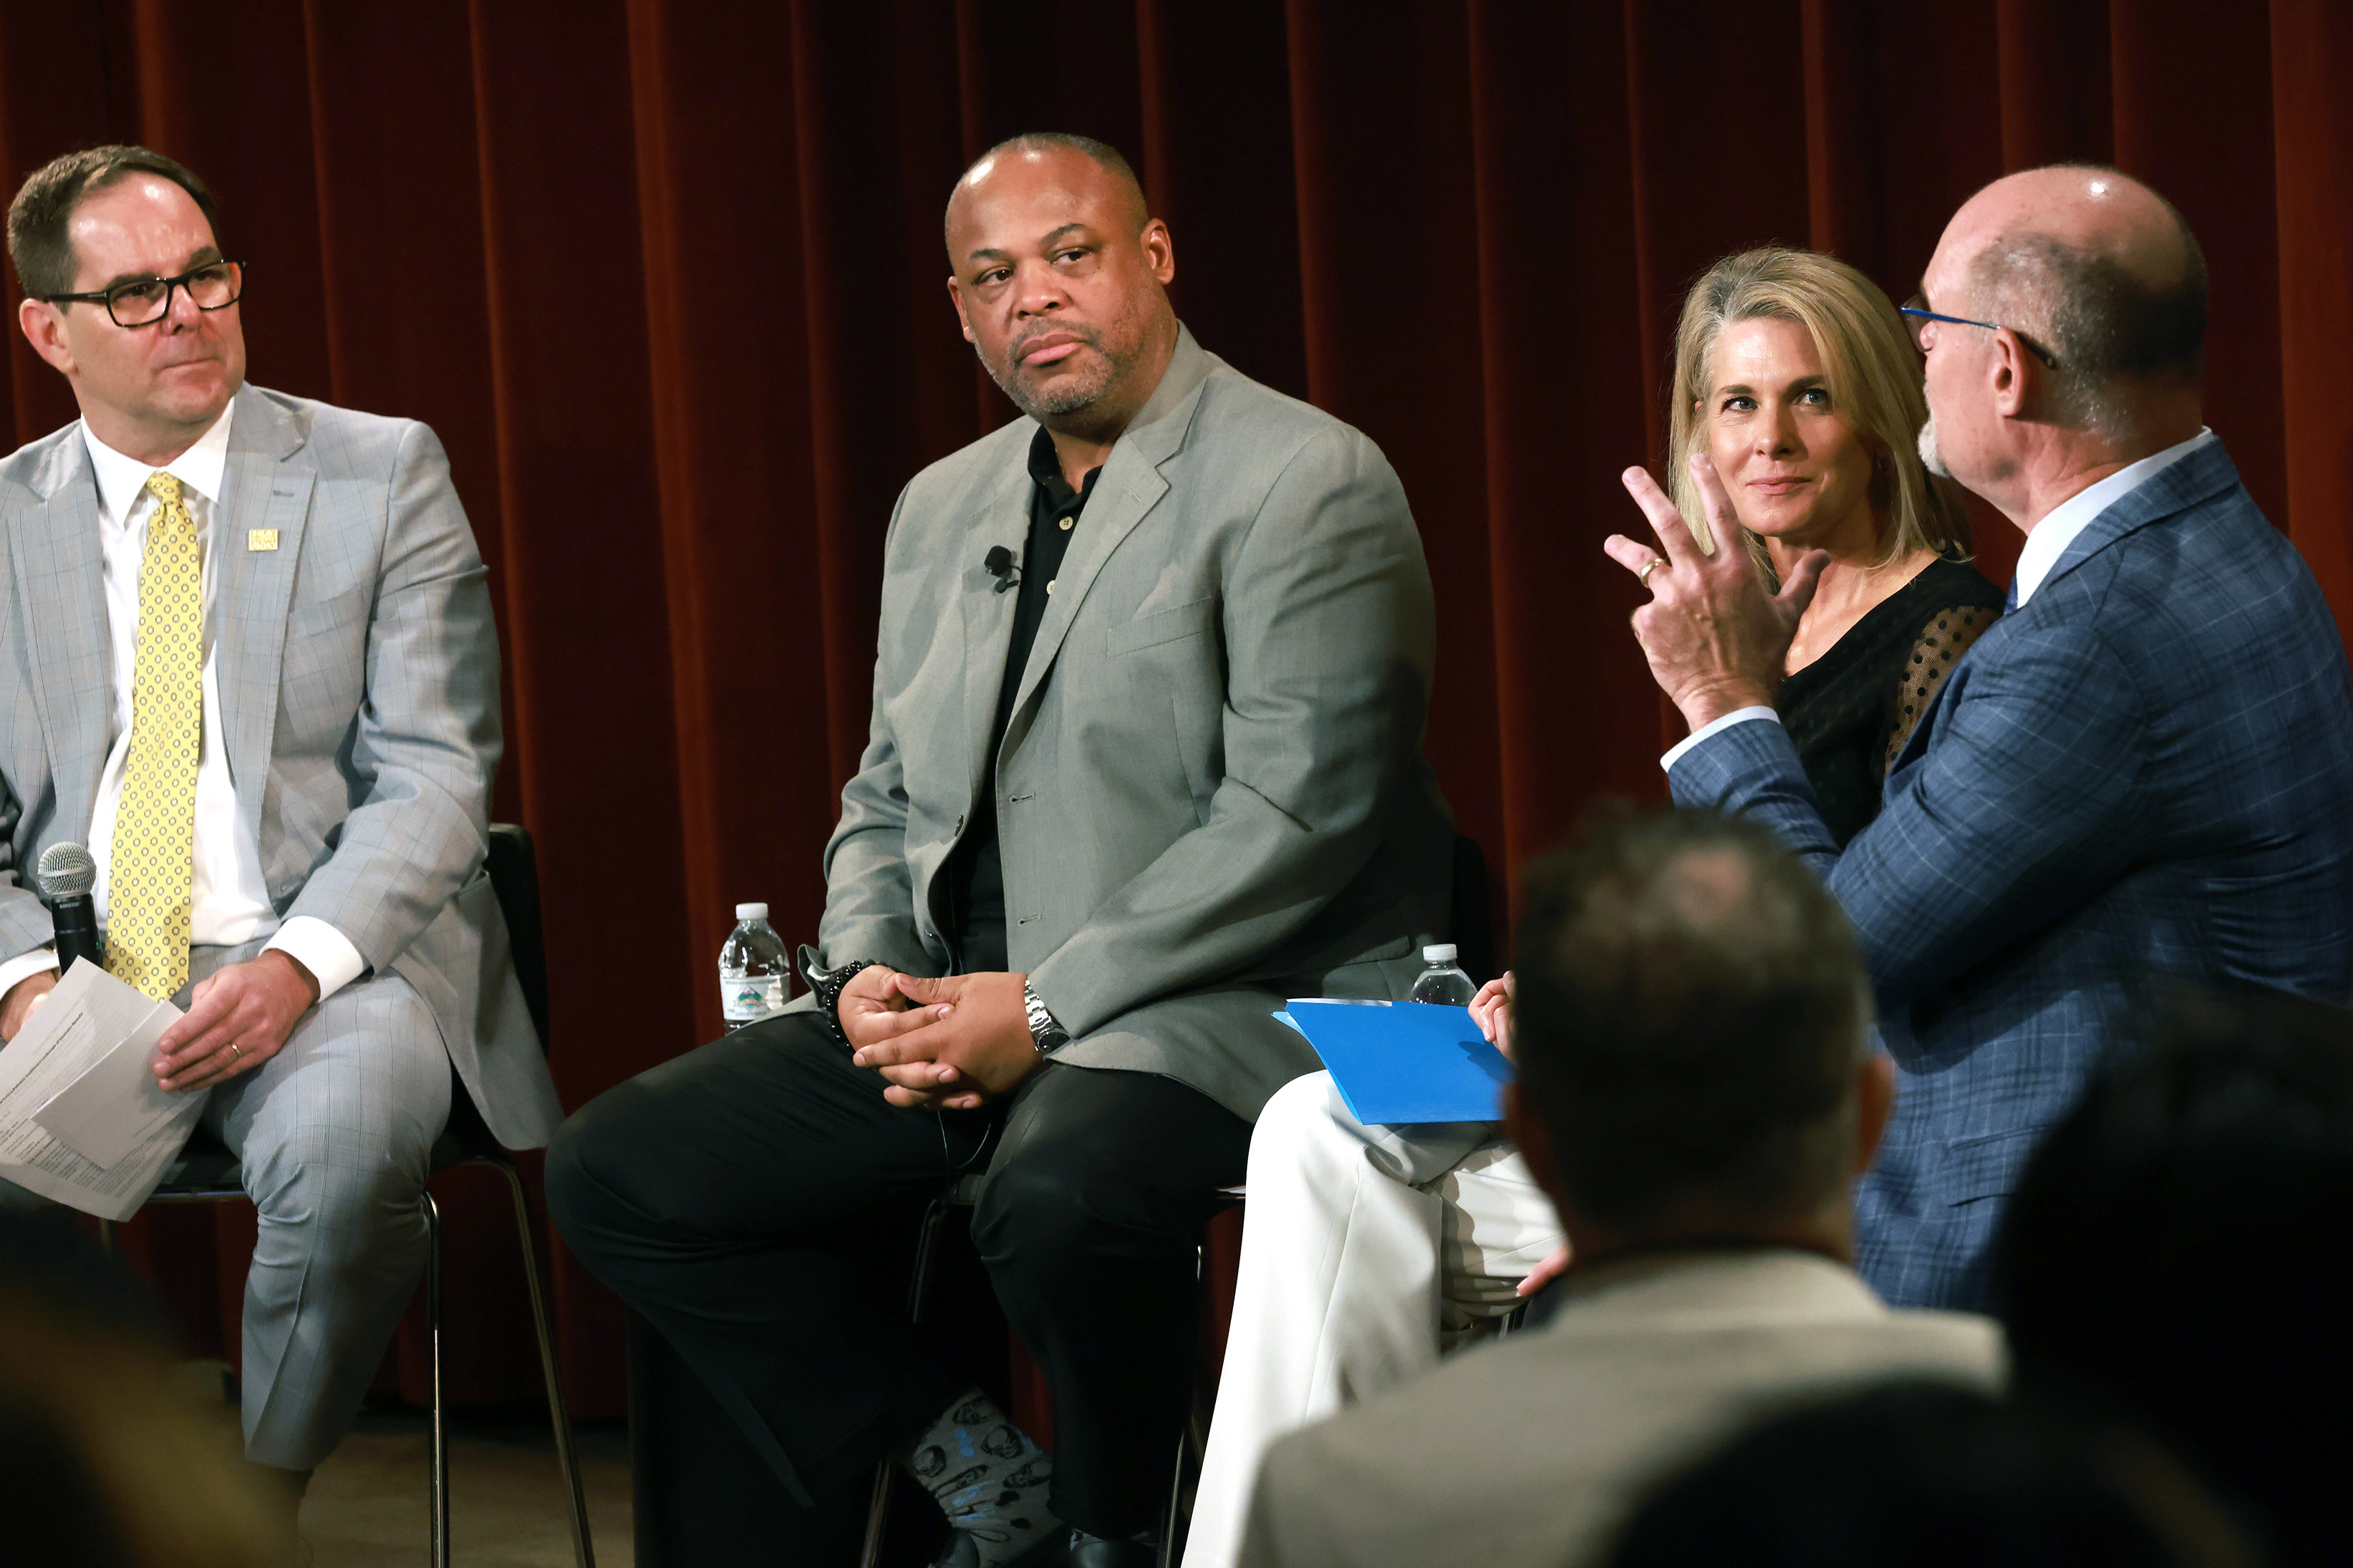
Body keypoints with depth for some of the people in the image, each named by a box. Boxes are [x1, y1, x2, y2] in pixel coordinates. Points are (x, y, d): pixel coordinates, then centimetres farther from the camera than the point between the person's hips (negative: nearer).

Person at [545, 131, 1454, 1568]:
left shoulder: (1308, 483, -8)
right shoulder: (943, 508, 17)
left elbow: (1295, 816, -16)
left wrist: (1042, 1008, -19)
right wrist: (869, 975, -1)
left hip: (1222, 1007, -7)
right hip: (950, 1009, 8)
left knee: (1061, 1198, -38)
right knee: (620, 1174, -6)